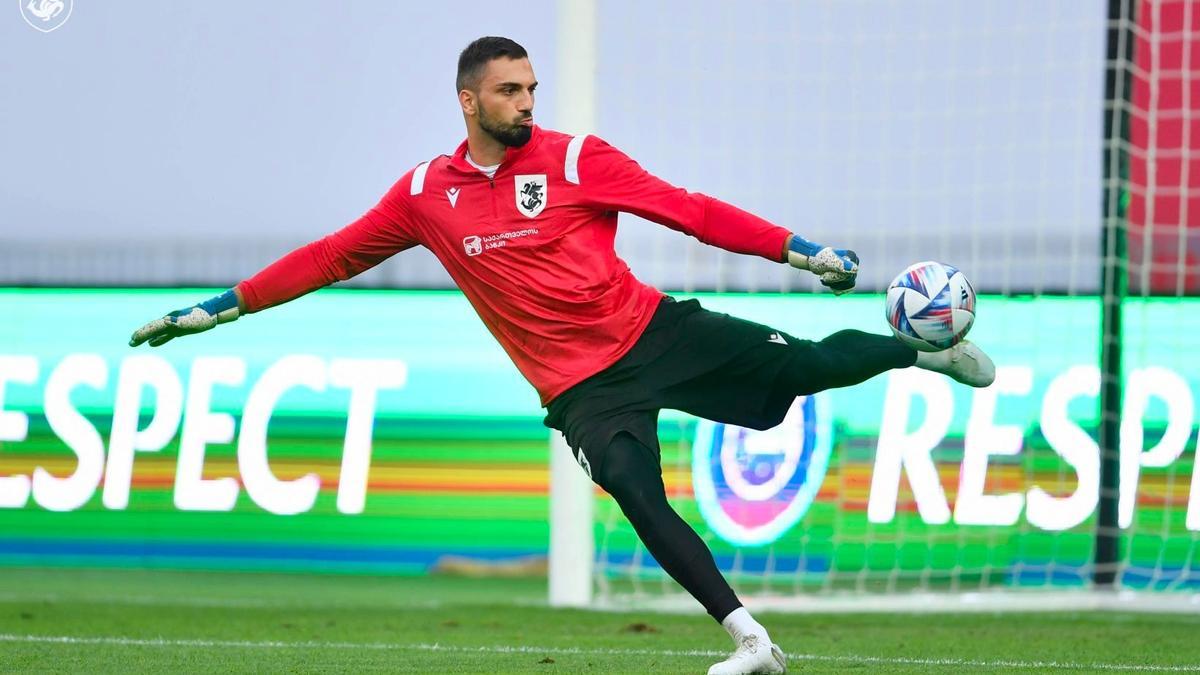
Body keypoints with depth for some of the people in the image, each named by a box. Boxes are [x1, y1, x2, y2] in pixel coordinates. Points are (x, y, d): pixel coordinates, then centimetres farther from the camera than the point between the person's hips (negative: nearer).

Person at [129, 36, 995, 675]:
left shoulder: (574, 159, -4)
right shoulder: (425, 195, 3)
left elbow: (690, 211, -5)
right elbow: (331, 257, 12)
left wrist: (802, 249, -11)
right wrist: (214, 310, 12)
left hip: (655, 329, -1)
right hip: (582, 387, 1)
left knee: (809, 365, -10)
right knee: (641, 502, -19)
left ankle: (922, 348, 20)